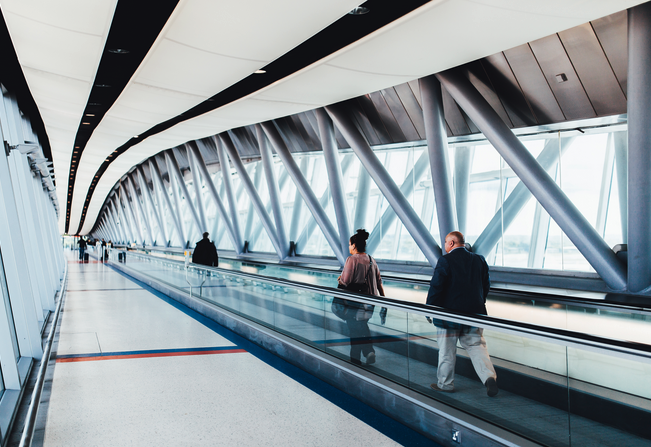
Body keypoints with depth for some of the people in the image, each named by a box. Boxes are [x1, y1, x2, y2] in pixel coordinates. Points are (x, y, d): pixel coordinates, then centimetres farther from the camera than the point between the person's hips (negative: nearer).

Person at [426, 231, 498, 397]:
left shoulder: (445, 260, -12)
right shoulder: (479, 260, 5)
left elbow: (436, 287, -13)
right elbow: (486, 285, 11)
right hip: (474, 313, 4)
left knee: (447, 350, 7)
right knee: (476, 345, 11)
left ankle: (445, 383, 18)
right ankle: (489, 376, -8)